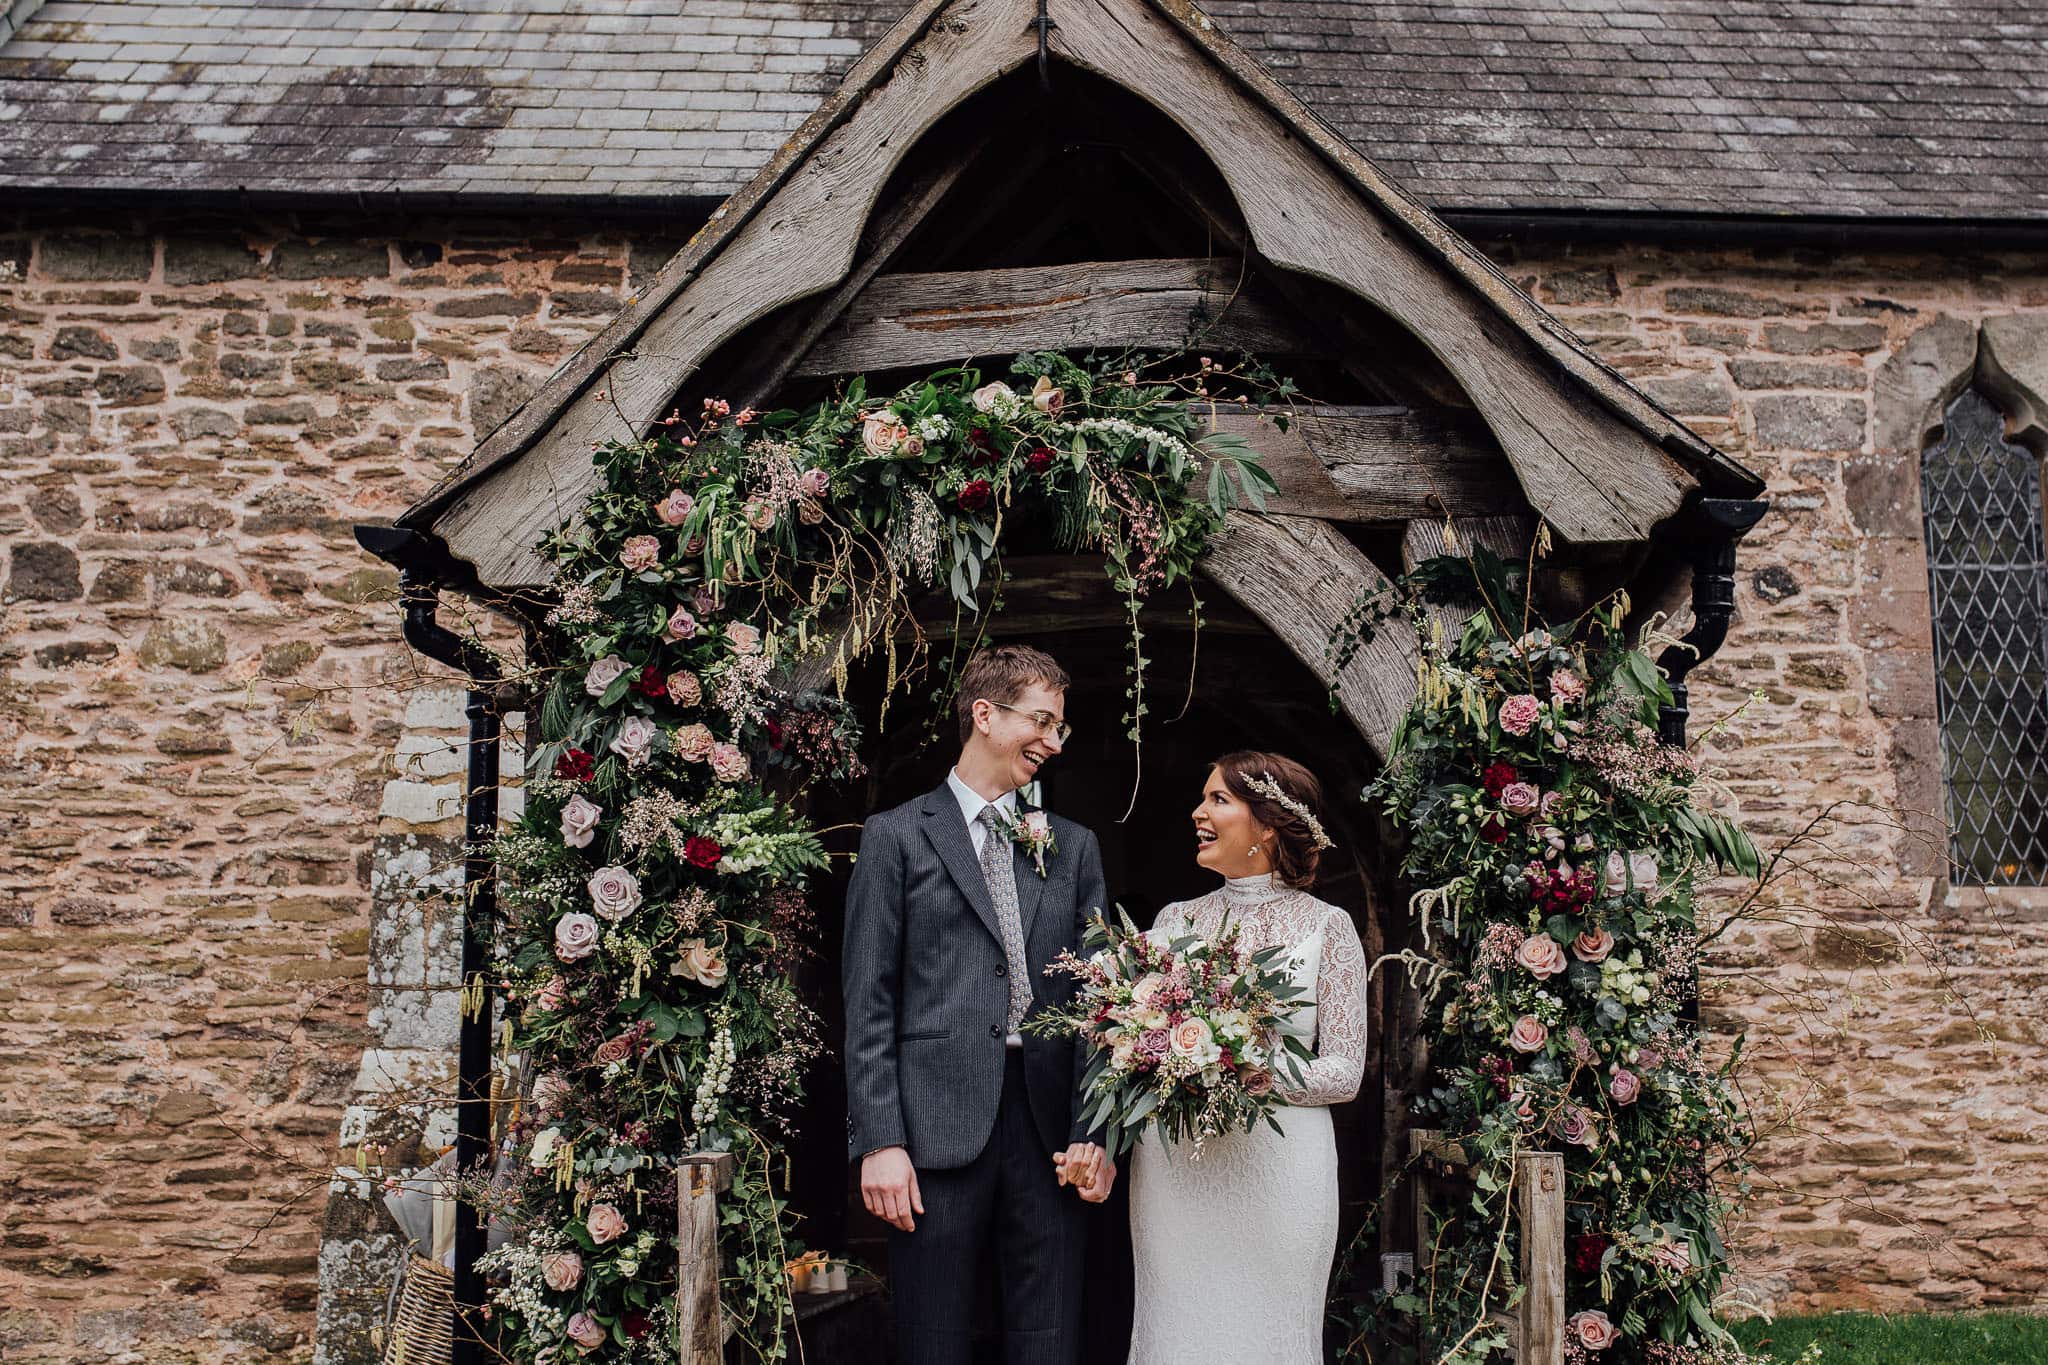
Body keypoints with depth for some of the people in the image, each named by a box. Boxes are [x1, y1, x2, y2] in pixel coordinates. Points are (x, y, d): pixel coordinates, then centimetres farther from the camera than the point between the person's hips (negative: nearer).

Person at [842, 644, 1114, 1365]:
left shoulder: (1072, 846, 14)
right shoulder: (896, 836, 3)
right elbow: (868, 1001, -1)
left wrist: (1096, 1133, -1)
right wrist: (879, 1141, -9)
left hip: (1050, 1126, 3)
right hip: (936, 1128, -3)